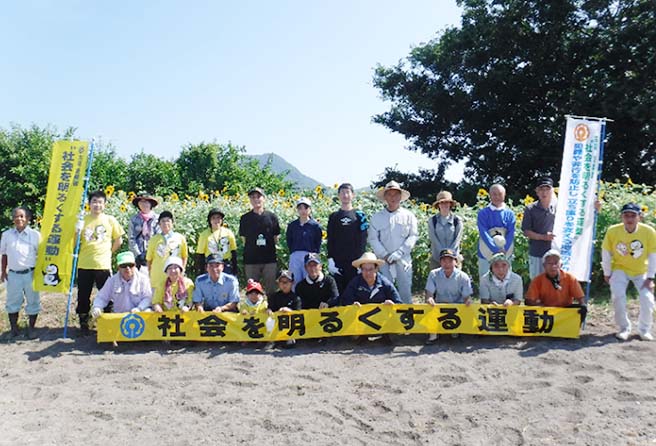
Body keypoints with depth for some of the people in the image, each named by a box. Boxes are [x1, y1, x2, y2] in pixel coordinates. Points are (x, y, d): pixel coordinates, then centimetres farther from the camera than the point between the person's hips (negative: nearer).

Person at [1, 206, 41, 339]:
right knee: (12, 302, 10)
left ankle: (31, 328, 19)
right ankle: (14, 328, 23)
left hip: (30, 273, -2)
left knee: (33, 302, 6)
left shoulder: (35, 235, -5)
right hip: (13, 274, 2)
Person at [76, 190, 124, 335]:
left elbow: (119, 240, 9)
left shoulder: (110, 220, 2)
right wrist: (77, 230, -11)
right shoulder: (82, 220, 4)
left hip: (103, 265, -1)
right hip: (84, 265, 1)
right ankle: (83, 324, 21)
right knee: (83, 296, 7)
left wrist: (108, 252, 5)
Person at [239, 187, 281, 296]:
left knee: (270, 289, 5)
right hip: (251, 259, 0)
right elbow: (244, 239, 10)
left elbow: (276, 238, 10)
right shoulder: (245, 218, 5)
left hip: (270, 259, 0)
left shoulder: (271, 217, 4)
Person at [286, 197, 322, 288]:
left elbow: (318, 244, 6)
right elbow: (289, 242, 15)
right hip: (295, 257, 2)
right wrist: (293, 253, 5)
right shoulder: (292, 225, 11)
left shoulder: (315, 225, 4)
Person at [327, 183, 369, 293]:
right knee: (338, 291, 0)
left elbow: (363, 239, 1)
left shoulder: (359, 215, 7)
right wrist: (330, 260, -3)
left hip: (355, 261, -1)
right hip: (338, 261, 1)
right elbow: (330, 240, 7)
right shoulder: (333, 217, 12)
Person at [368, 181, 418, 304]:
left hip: (403, 260, 0)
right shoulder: (377, 217, 7)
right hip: (384, 261, 0)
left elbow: (413, 236, 1)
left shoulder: (408, 216, 8)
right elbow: (373, 239, 3)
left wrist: (399, 253, -10)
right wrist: (385, 255, -9)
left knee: (405, 291, 2)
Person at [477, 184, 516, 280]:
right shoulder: (483, 213, -1)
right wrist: (496, 250, -18)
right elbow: (483, 234, -10)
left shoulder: (509, 214, 5)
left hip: (506, 254, 2)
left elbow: (511, 234, -2)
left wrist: (503, 250, -16)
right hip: (486, 254, -2)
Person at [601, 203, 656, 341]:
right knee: (618, 296, -19)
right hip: (620, 269, 0)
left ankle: (644, 330, 16)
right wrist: (607, 273, -2)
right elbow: (606, 253, -8)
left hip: (641, 271, 1)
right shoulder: (613, 231, -20)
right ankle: (624, 328, 5)